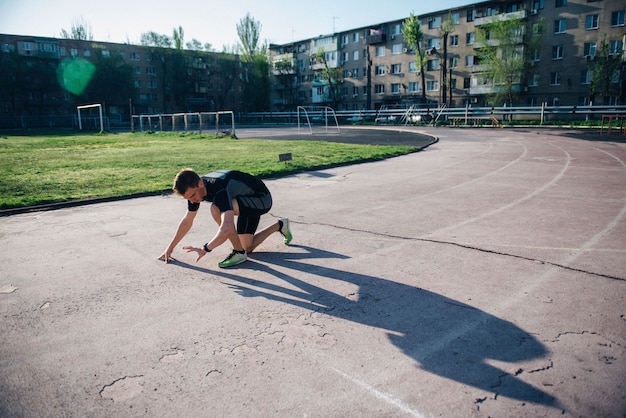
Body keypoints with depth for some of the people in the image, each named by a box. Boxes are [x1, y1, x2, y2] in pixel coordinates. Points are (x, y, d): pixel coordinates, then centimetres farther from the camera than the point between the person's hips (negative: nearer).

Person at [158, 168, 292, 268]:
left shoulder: (220, 190, -39)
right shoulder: (195, 188, -12)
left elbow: (228, 228, -50)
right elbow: (187, 222, 1)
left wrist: (205, 249, -42)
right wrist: (170, 248, 3)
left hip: (261, 199, -9)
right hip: (247, 200, 9)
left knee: (217, 209, -33)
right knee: (247, 248, 10)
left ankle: (238, 253, -16)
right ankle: (279, 225, 32)